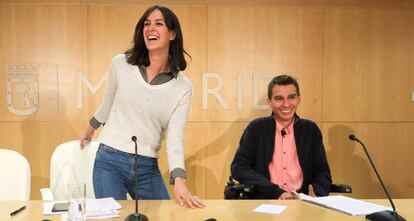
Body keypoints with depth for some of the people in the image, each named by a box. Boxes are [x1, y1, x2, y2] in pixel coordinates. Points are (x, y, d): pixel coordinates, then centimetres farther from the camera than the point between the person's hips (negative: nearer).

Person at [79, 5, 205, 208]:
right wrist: (90, 129, 28)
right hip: (109, 162, -1)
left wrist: (179, 181, -24)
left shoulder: (183, 86, -5)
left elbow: (175, 138, -11)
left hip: (148, 168, 1)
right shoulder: (120, 64, -5)